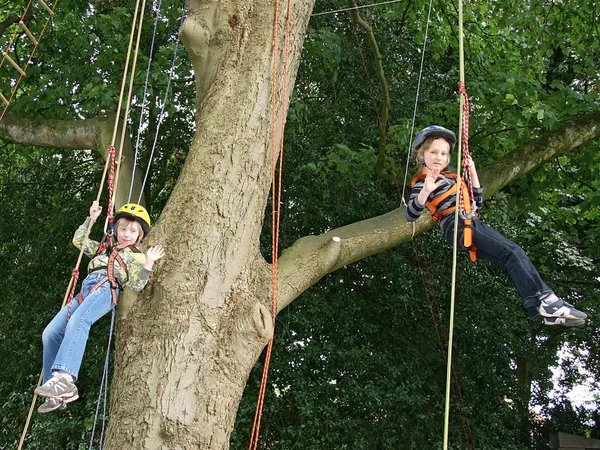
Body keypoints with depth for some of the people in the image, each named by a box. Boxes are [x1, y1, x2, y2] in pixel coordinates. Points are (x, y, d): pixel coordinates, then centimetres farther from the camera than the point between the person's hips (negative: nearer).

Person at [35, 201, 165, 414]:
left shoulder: (137, 257, 17)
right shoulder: (105, 249, 36)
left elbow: (135, 286, 2)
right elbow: (79, 241, 40)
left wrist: (148, 263, -11)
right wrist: (91, 218, 34)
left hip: (106, 289, -7)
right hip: (86, 291, 7)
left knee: (78, 321, -37)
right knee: (50, 333, -4)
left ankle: (65, 378, -52)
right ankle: (56, 394, -1)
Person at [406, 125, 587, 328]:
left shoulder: (450, 176, 26)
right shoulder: (421, 182, 1)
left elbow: (476, 203, 28)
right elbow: (410, 215, -15)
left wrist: (472, 172, 20)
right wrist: (426, 191, -31)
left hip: (472, 224, 8)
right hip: (459, 226, -8)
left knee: (513, 259, -4)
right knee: (513, 252, -19)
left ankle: (548, 310, -9)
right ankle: (546, 300, -23)